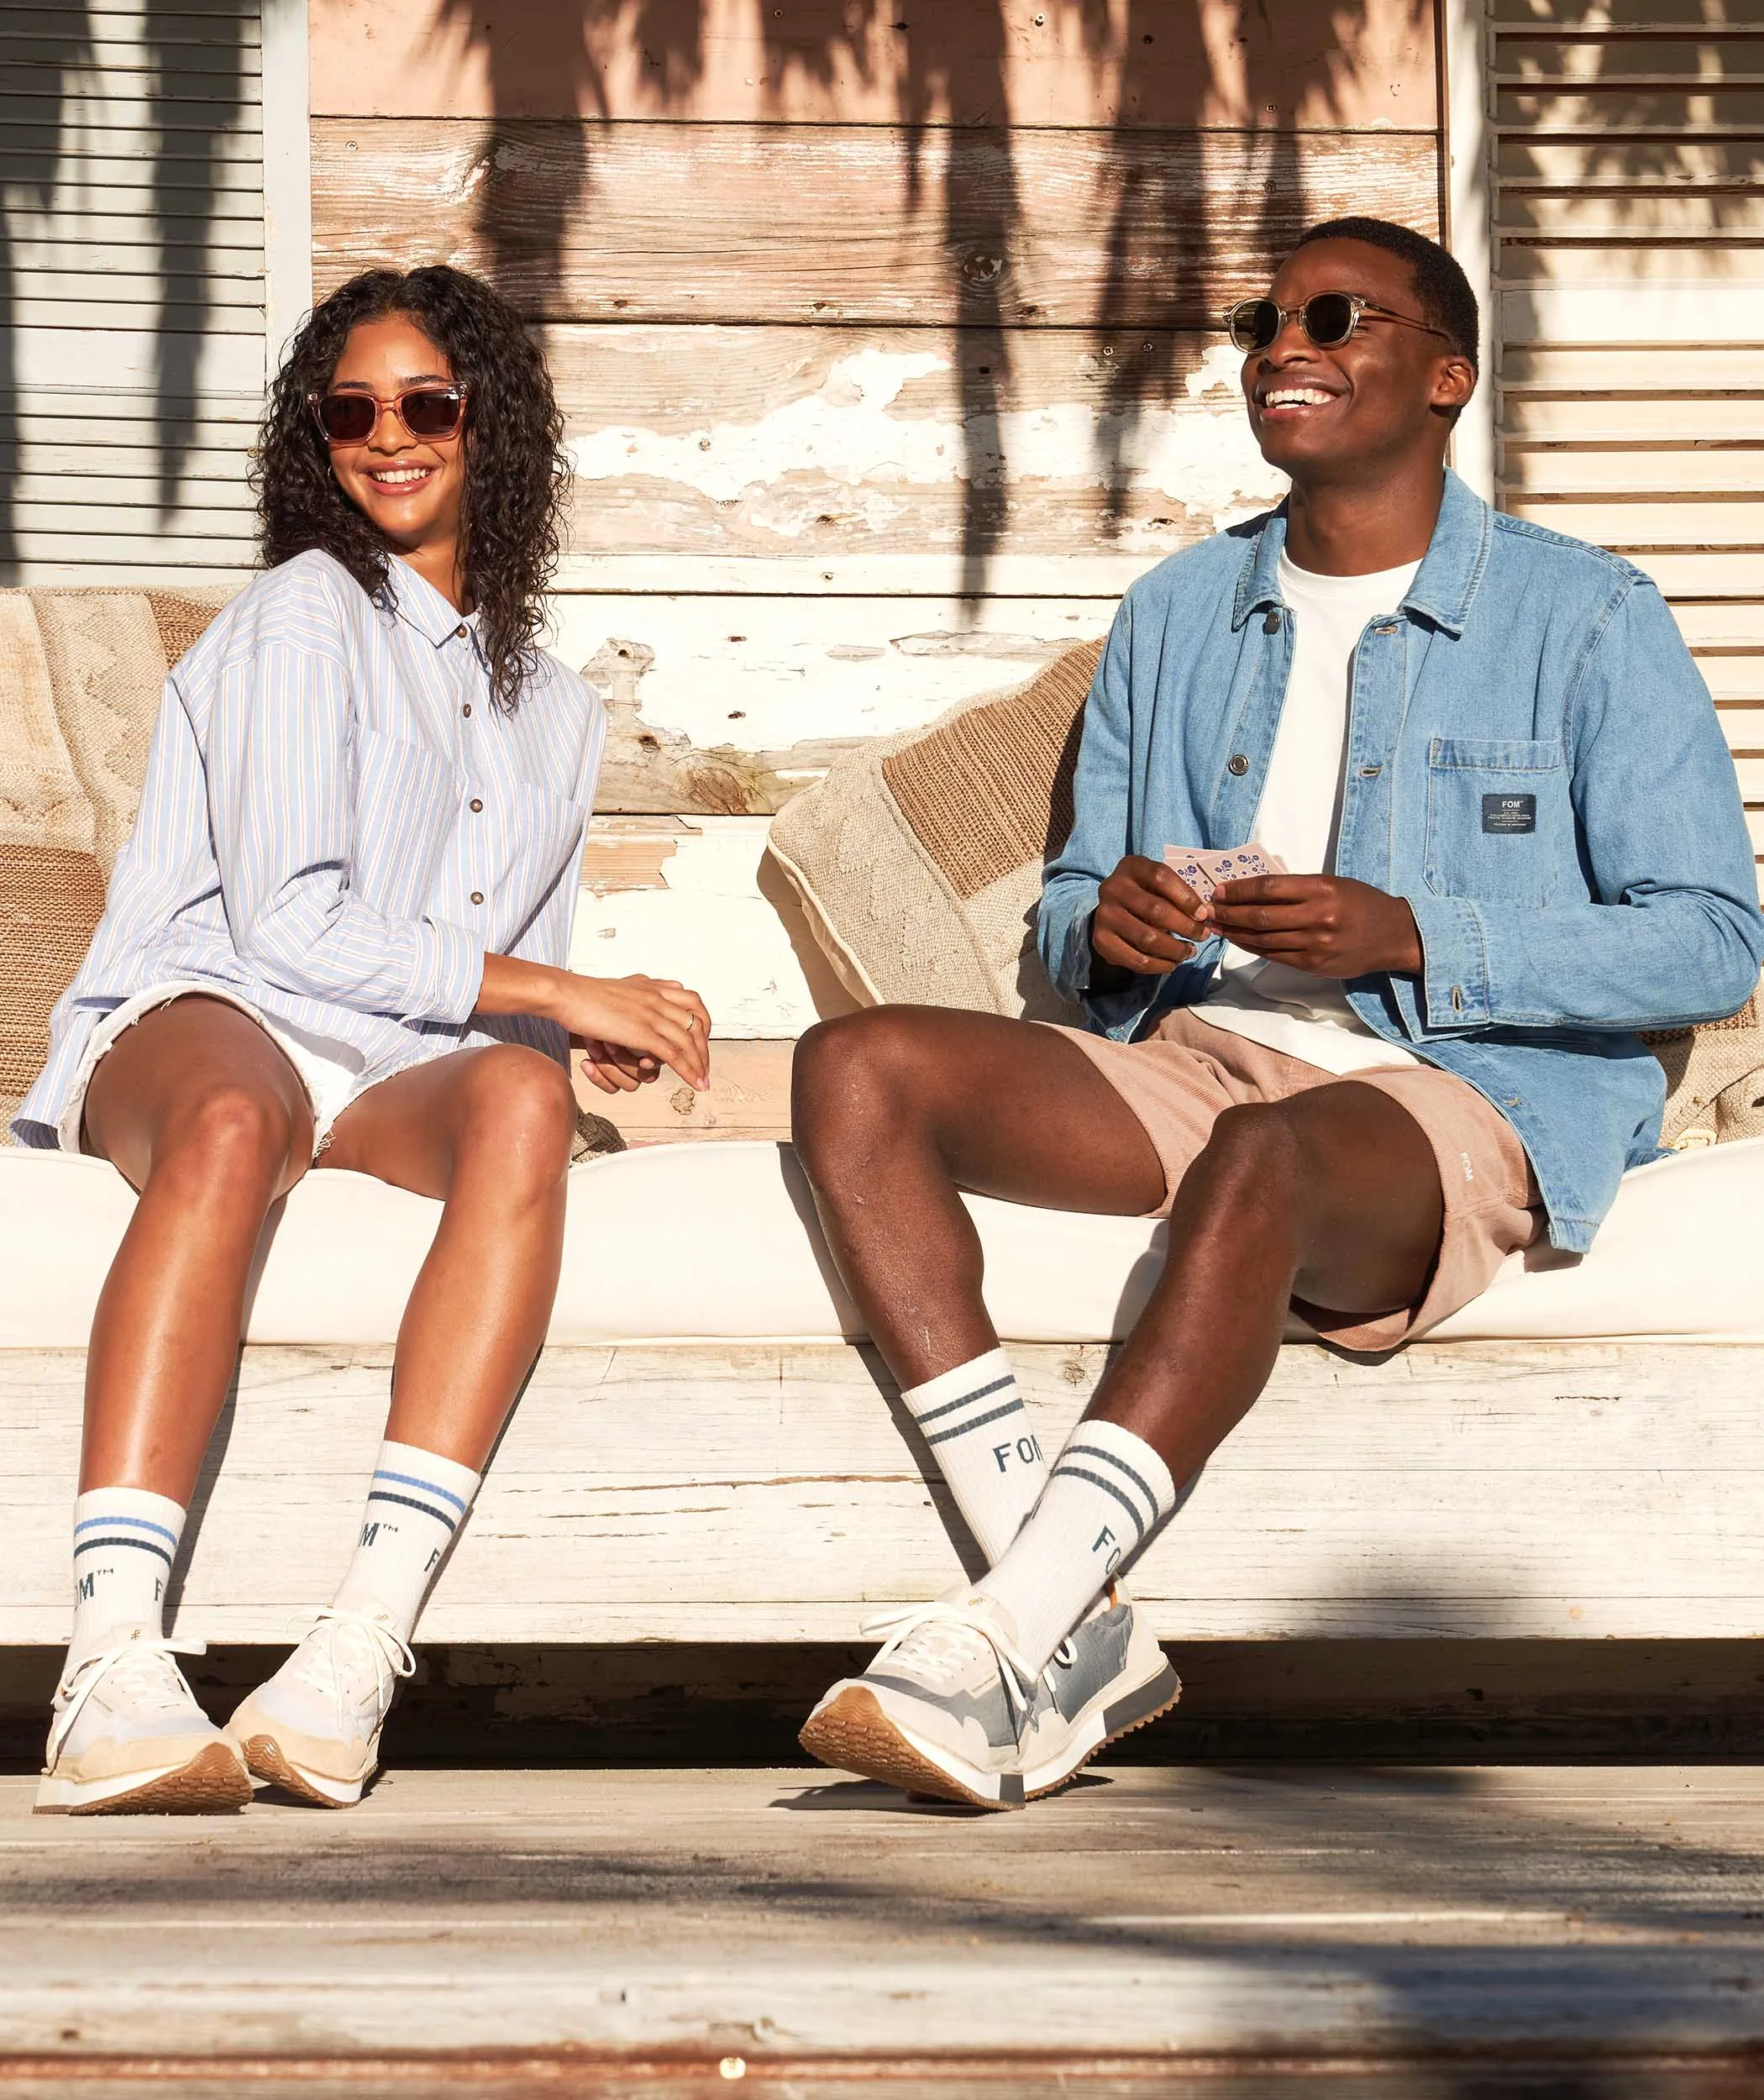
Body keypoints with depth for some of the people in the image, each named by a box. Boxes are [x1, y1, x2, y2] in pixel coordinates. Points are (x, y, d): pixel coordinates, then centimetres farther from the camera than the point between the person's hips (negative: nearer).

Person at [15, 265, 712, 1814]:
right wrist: (547, 991, -8)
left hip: (400, 1076, 4)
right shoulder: (304, 613, 8)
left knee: (522, 1100, -35)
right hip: (206, 1020, -4)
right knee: (234, 1120, -42)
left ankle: (360, 1655, -48)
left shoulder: (554, 709, 27)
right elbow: (286, 921, -4)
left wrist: (578, 1037, 4)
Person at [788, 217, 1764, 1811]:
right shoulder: (1177, 618, 21)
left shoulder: (1584, 622, 4)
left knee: (1262, 1158, -41)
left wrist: (1414, 938, -15)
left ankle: (992, 1652, -45)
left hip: (1461, 1097, -5)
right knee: (859, 1072, -20)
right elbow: (1073, 911, 22)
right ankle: (1077, 1635, -30)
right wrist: (1108, 932, -5)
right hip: (1197, 1054, 6)